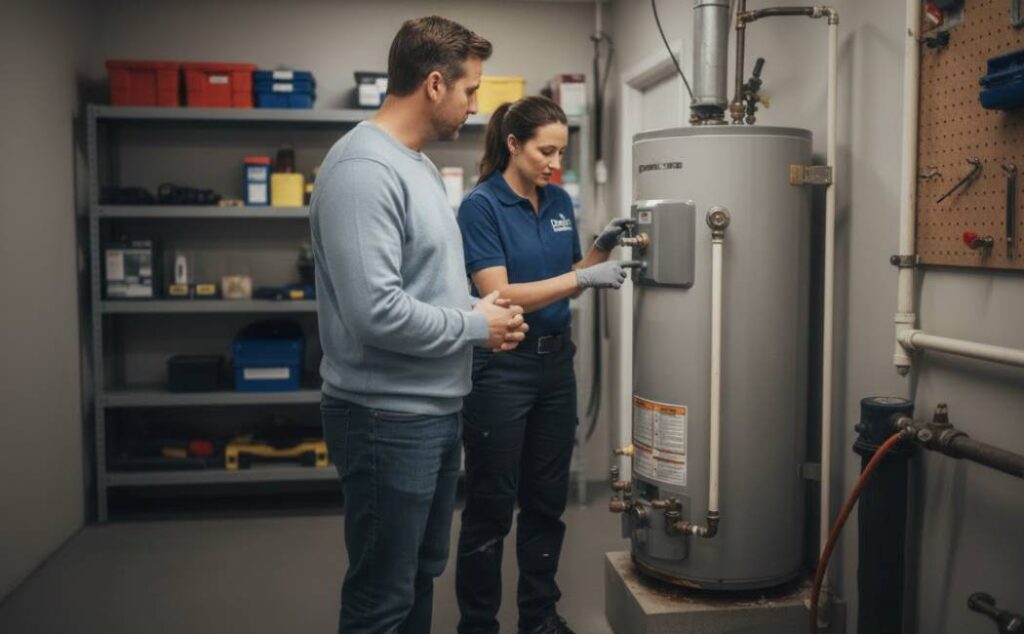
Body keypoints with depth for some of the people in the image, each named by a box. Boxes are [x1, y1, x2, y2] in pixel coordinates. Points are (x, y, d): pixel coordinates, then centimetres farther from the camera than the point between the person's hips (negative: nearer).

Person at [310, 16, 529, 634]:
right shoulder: (364, 168, -21)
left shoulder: (421, 163, 11)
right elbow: (376, 312, -29)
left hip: (438, 408, 10)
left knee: (421, 576, 22)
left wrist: (477, 307, 3)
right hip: (389, 418, -10)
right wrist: (476, 326, -15)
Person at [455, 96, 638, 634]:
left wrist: (601, 250, -3)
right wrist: (581, 278, -27)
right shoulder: (481, 206, -13)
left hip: (555, 362, 7)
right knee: (490, 507, 3)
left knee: (547, 500, 15)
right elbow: (499, 297, -21)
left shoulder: (560, 202, 8)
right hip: (499, 368, -7)